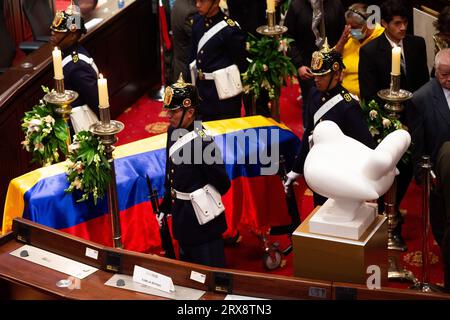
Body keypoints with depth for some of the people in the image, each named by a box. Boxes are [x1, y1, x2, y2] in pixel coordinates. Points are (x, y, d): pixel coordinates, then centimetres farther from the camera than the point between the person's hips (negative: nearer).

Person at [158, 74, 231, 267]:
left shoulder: (202, 143, -25)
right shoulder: (173, 131, -1)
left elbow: (222, 184, -17)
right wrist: (167, 203, 11)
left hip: (203, 220, -8)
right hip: (182, 216, 8)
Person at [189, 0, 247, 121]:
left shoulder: (230, 29, -18)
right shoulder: (197, 21, 2)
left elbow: (241, 64, -9)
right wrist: (194, 83, 9)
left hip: (224, 93, -6)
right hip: (201, 89, 7)